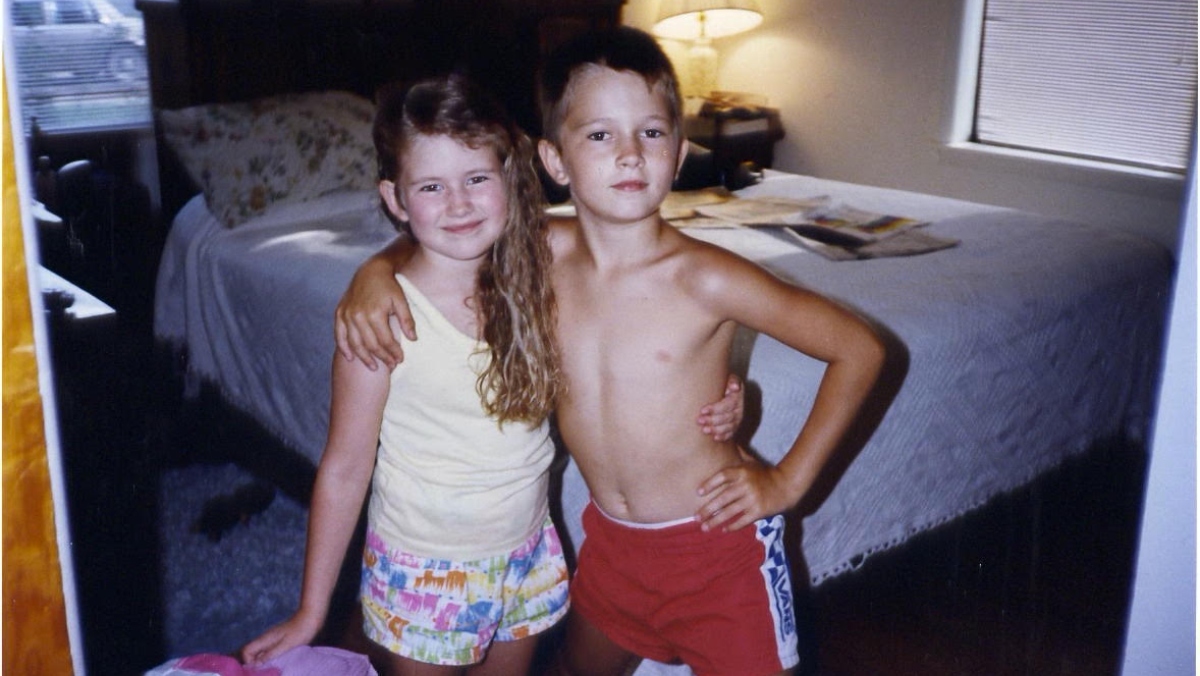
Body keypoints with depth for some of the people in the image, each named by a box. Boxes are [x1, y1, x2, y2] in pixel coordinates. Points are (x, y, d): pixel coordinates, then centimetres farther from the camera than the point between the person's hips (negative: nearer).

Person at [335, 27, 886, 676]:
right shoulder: (545, 251, -9)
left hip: (719, 542, -5)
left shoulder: (704, 278, -21)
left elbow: (859, 348, -14)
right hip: (610, 541, 5)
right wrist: (374, 271, -11)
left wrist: (787, 480, -12)